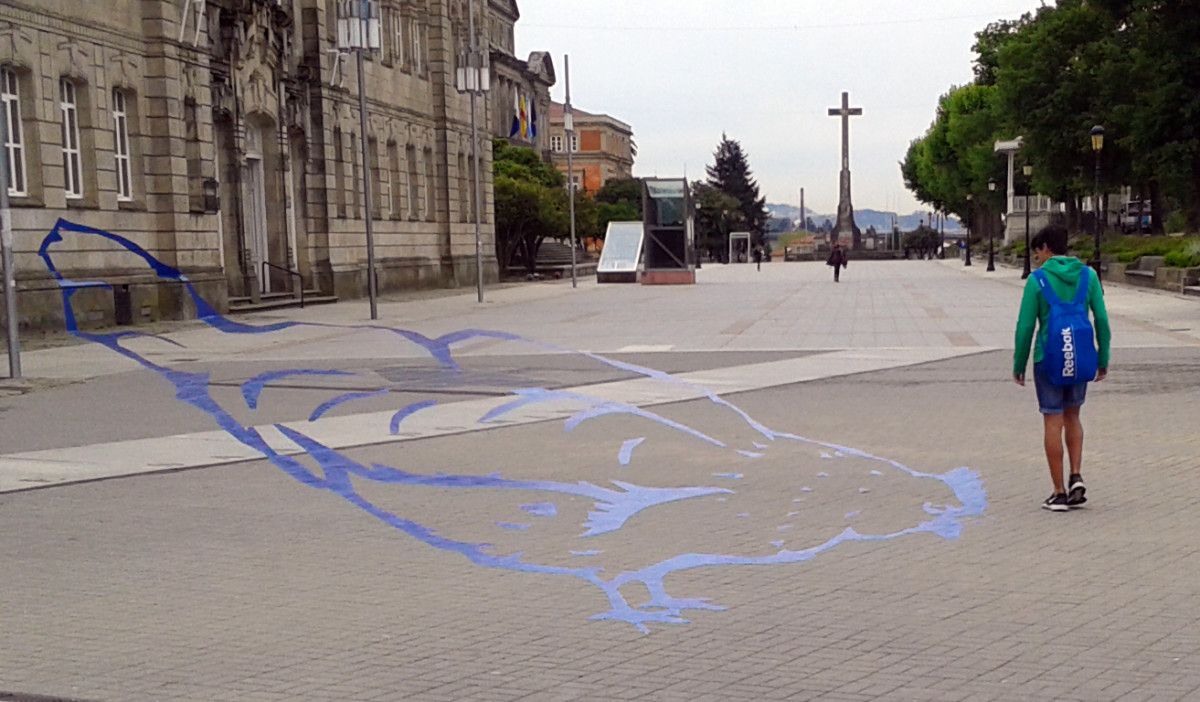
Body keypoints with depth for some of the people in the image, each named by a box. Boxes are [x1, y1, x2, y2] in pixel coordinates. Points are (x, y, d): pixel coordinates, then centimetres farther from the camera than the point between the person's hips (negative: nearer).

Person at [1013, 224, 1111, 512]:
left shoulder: (1037, 279, -8)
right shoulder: (1088, 275, 2)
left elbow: (1025, 326, -8)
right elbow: (1101, 320, 2)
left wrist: (1018, 366, 2)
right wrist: (1103, 359, 11)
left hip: (1048, 358, -4)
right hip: (1080, 358, 4)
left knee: (1053, 423, 4)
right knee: (1072, 416, 21)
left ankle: (1059, 493, 8)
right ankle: (1076, 478, 7)